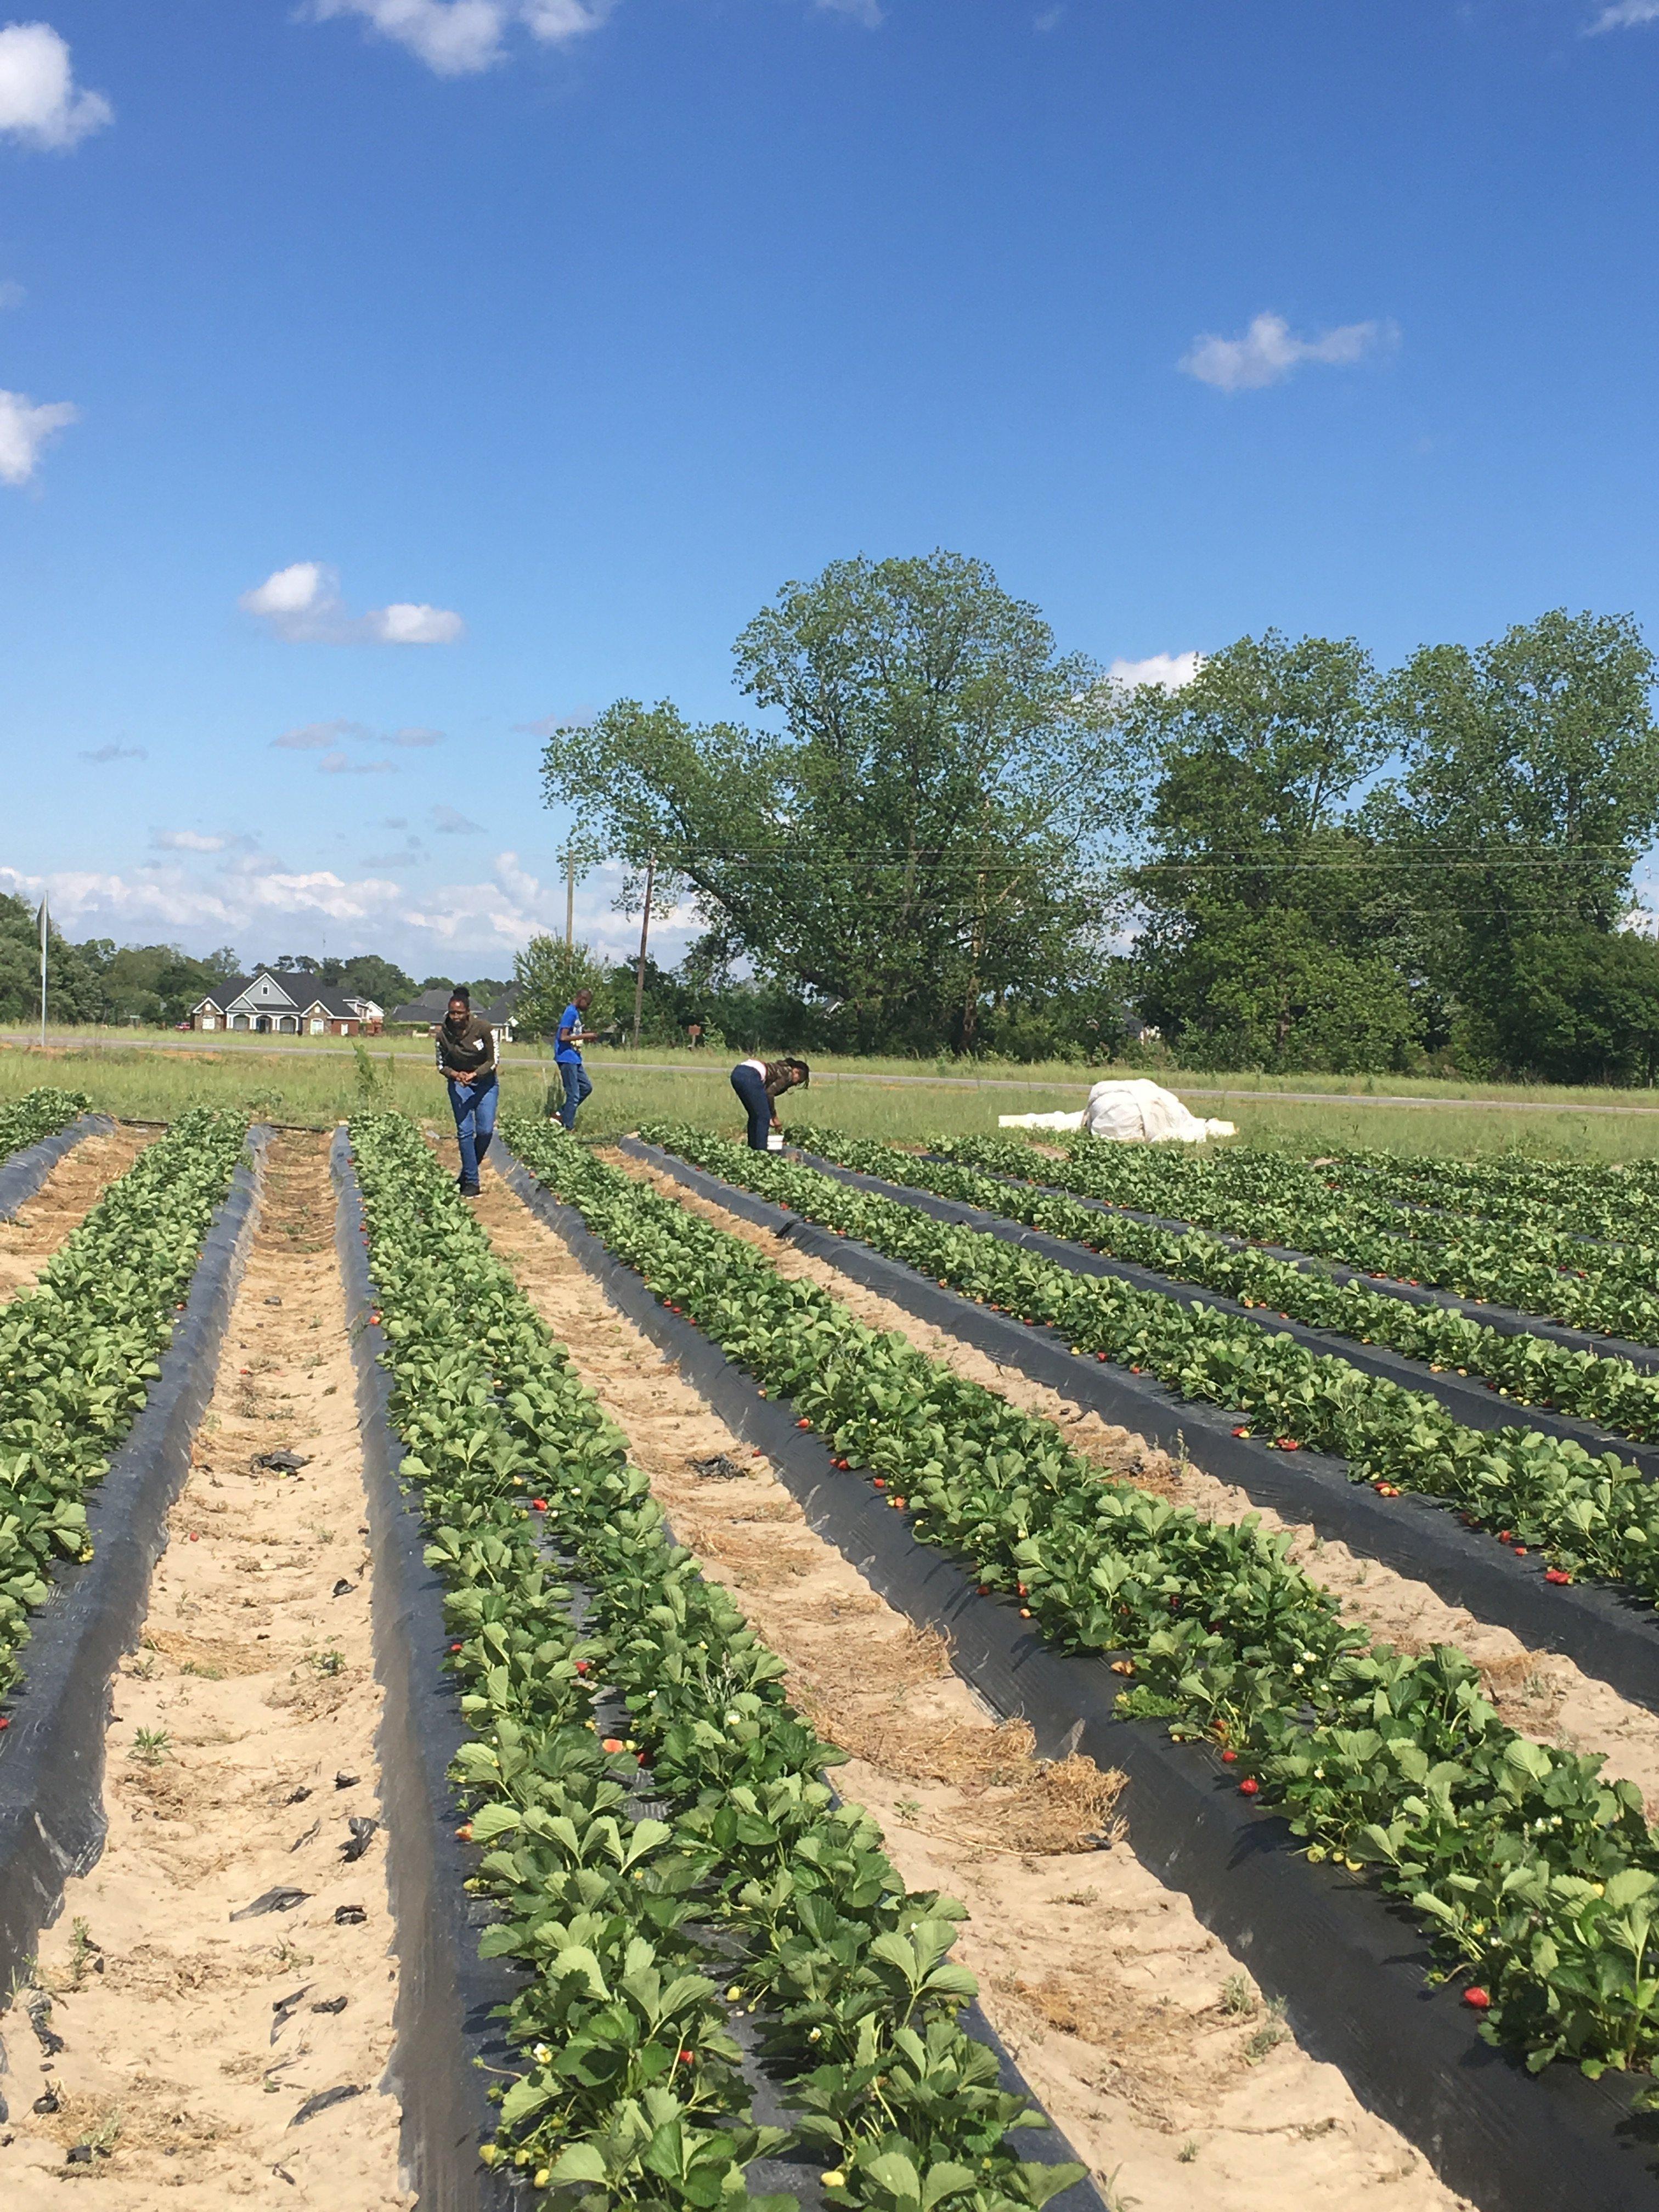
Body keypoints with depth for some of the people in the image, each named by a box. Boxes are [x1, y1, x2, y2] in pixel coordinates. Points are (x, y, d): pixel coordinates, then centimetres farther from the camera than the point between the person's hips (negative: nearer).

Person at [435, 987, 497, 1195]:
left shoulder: (483, 1029, -18)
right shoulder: (443, 1034, -13)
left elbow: (493, 1061, -11)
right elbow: (442, 1065, -1)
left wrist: (474, 1075, -26)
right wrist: (455, 1075, -22)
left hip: (485, 1082, -1)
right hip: (459, 1084, 1)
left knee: (485, 1130, -9)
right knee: (465, 1132, -9)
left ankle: (467, 1172, 14)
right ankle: (471, 1182, -3)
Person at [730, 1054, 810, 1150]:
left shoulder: (782, 1068, 28)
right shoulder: (788, 1074, 4)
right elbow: (770, 1093, -6)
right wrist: (774, 1117, 4)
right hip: (750, 1076, -9)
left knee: (754, 1115, 20)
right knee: (763, 1116, 0)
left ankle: (752, 1148, 21)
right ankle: (760, 1151, -1)